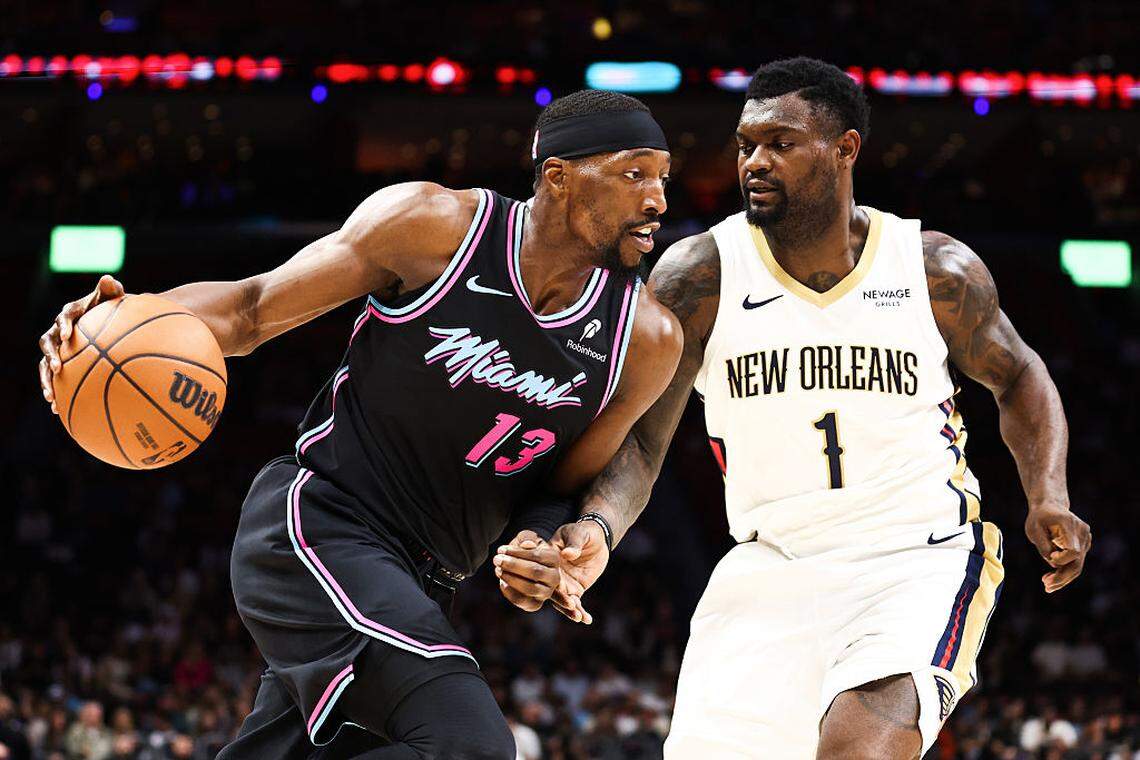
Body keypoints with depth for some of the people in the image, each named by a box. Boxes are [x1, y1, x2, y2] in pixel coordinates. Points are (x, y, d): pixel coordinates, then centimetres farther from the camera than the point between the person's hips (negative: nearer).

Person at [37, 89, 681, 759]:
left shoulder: (648, 340, -2)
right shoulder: (435, 225, -10)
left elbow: (565, 487, 10)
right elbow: (254, 308, -2)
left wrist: (541, 548, -14)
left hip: (416, 588, 6)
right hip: (315, 521, -6)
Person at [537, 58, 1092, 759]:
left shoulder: (936, 270, -3)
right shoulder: (702, 275, -6)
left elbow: (1017, 376, 15)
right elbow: (639, 437, -8)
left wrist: (1050, 499, -1)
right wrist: (597, 529, -29)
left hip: (922, 562, -2)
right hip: (770, 567, 2)